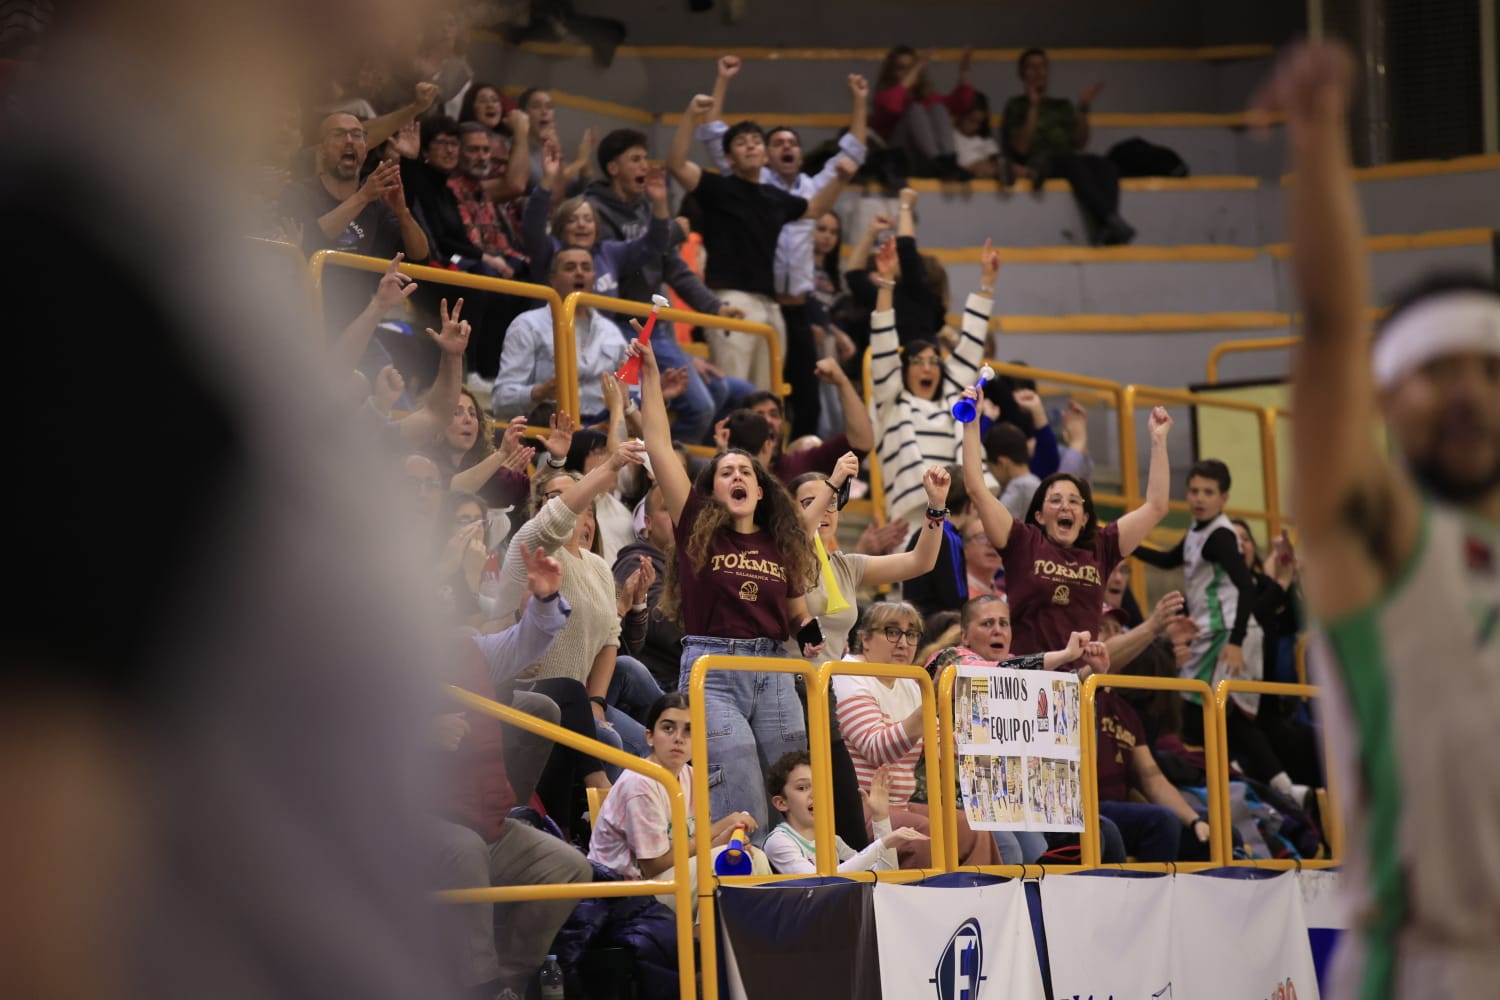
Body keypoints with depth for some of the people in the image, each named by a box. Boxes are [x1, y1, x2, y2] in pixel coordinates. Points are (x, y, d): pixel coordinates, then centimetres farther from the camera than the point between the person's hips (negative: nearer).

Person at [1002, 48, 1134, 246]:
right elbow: (1021, 147, -2)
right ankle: (1110, 220, -52)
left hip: (1070, 159, 5)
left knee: (1106, 166, -29)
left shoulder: (1063, 106, 28)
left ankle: (1105, 232, -51)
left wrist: (1084, 109, 7)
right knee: (1073, 162, -38)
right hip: (1037, 162, -4)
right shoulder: (1017, 106, 15)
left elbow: (1079, 143, 16)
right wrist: (1033, 108, -5)